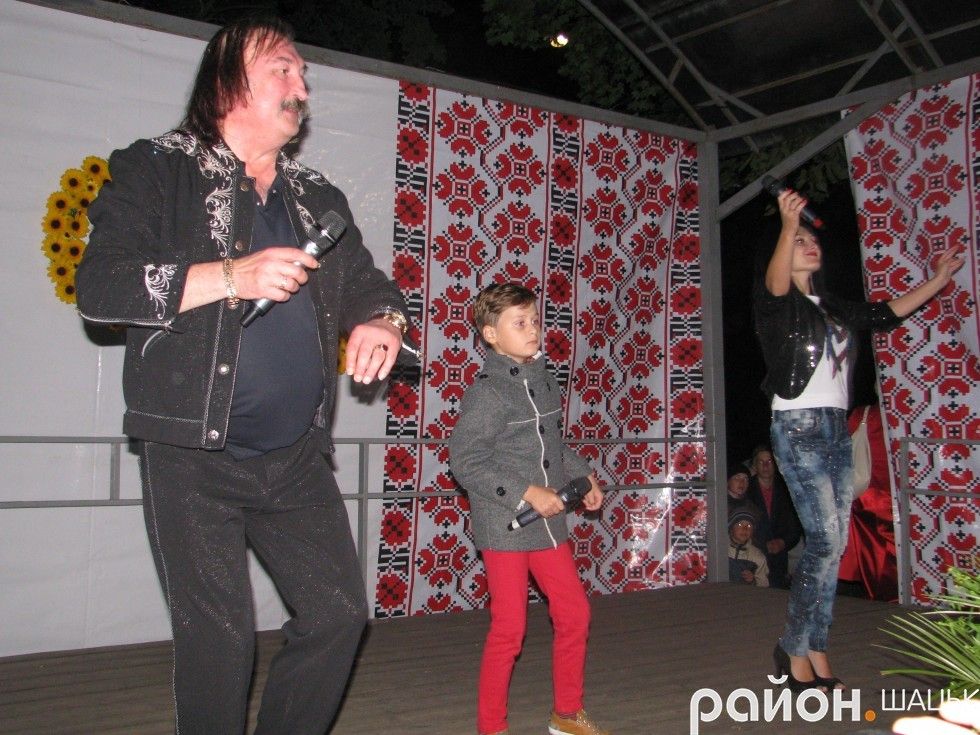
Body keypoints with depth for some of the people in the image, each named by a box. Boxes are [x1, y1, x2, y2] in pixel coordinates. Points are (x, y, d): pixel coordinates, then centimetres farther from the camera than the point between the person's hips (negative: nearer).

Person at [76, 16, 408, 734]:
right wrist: (233, 277, -21)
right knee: (220, 640, -2)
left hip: (299, 458, 5)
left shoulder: (318, 198, 16)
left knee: (340, 614, 5)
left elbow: (368, 284, 19)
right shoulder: (157, 170, -1)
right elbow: (98, 287, -12)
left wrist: (381, 321, -6)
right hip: (193, 460, -5)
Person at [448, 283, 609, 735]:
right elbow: (464, 462, -20)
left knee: (575, 612, 12)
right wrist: (526, 493, -21)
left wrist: (582, 476, 8)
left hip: (547, 521, 7)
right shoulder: (487, 393, -15)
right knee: (509, 630, 1)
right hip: (504, 526, -7)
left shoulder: (545, 383, 8)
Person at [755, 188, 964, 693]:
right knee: (825, 539, -14)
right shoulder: (776, 301, -2)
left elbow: (884, 315, 28)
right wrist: (788, 227, -42)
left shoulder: (832, 308, 19)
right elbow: (776, 280, -25)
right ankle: (793, 648, -2)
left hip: (837, 428, 7)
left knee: (834, 545, 3)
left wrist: (939, 279, 26)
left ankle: (816, 656, 9)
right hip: (798, 427, -7)